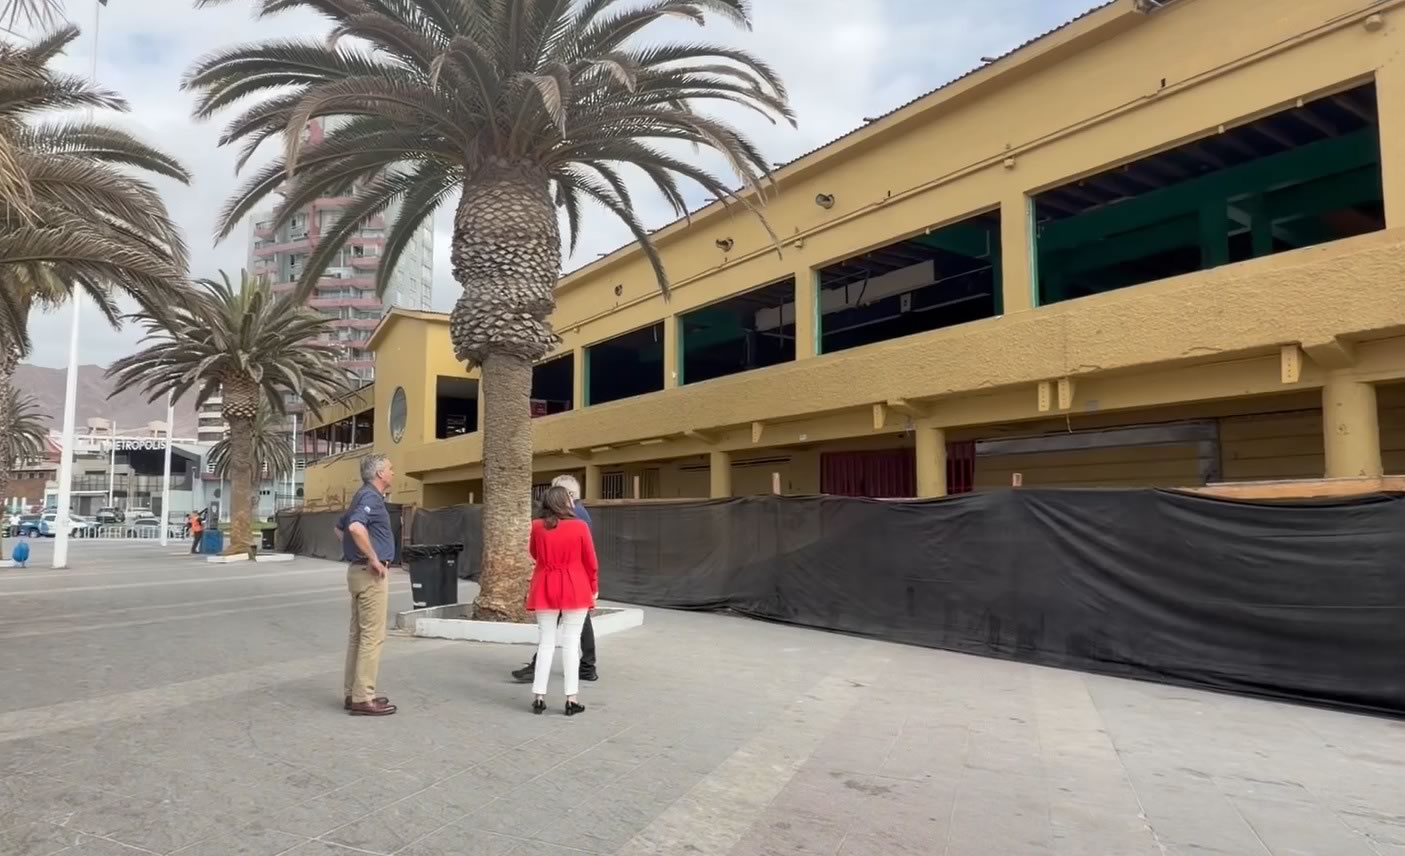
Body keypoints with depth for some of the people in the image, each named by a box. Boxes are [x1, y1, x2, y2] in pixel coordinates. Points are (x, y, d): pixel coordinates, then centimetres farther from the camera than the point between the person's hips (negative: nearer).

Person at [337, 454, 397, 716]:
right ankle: (363, 698, -2)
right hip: (371, 573, -10)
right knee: (372, 635, -6)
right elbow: (356, 527, -34)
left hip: (359, 570, 10)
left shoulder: (365, 496, 15)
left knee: (358, 634, 13)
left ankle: (353, 693, 20)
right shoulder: (371, 497, -15)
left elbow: (340, 528, 29)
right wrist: (374, 559, -24)